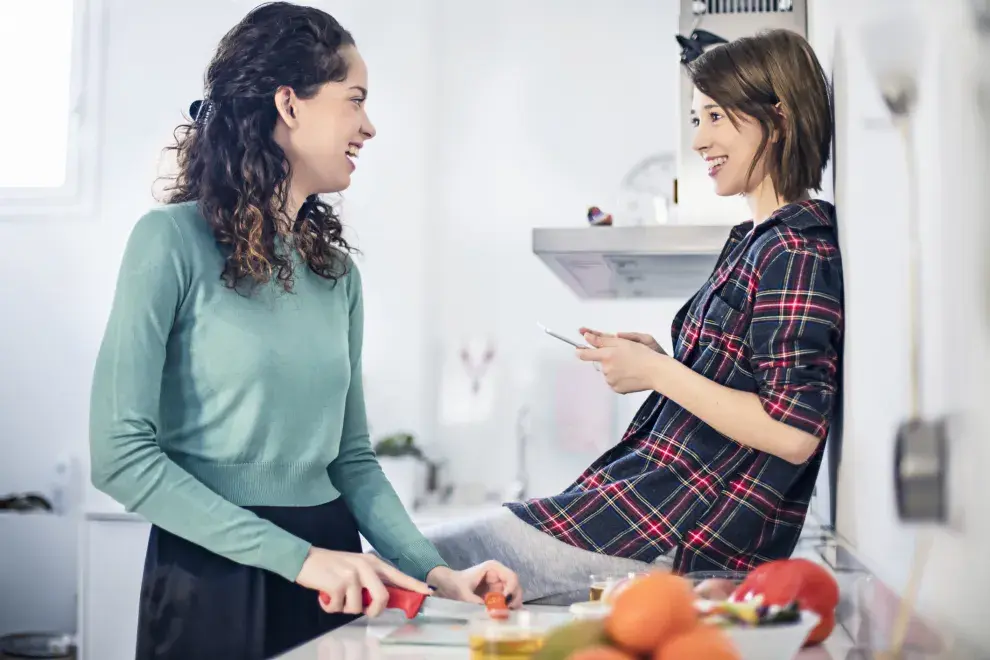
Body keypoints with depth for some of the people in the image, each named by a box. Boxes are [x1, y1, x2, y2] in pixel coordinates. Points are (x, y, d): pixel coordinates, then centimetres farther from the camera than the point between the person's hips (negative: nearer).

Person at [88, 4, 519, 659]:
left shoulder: (337, 269, 5)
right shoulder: (173, 241, -11)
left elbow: (350, 455, 9)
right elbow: (121, 452, -16)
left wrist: (436, 572, -3)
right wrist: (298, 557, -18)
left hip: (332, 581, 6)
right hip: (212, 578, -5)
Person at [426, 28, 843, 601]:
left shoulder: (798, 252, -14)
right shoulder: (759, 240, 17)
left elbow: (793, 434, -21)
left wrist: (657, 372, -14)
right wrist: (658, 359, 6)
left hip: (681, 539, -10)